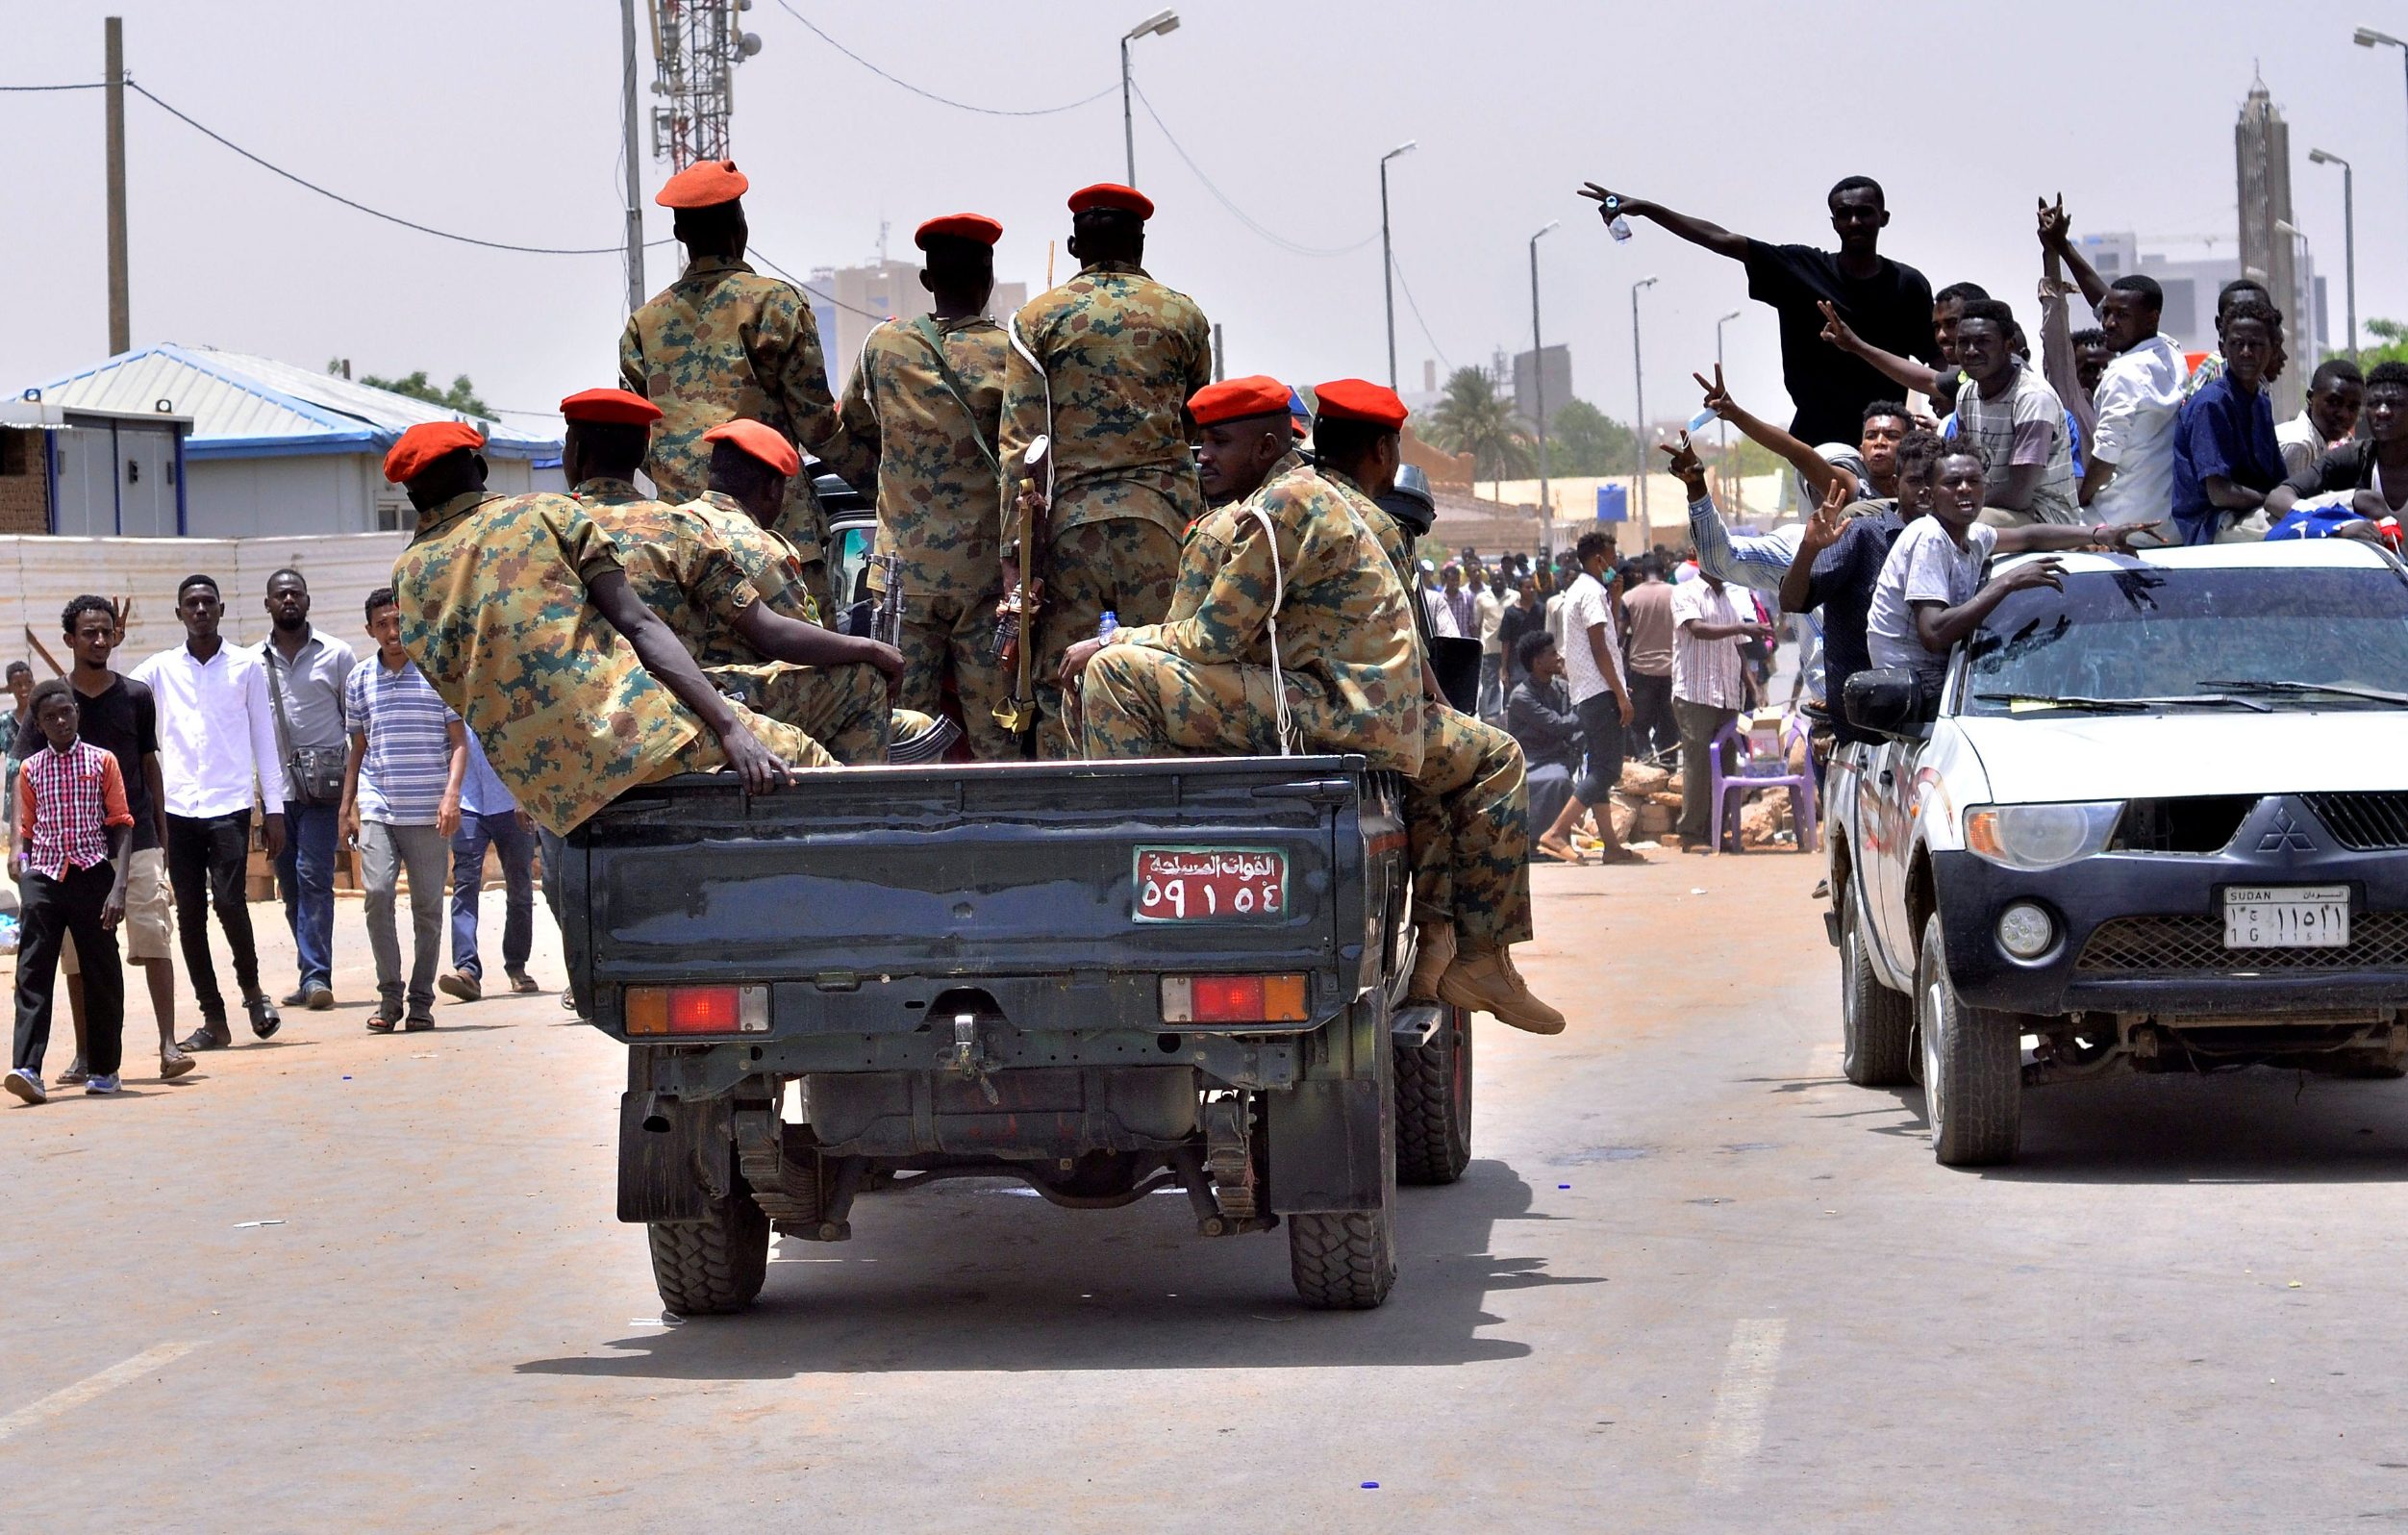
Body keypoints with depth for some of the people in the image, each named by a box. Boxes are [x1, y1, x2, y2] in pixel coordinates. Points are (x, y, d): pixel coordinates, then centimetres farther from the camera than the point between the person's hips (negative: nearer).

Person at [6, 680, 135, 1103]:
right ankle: (27, 1068, -17)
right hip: (44, 877, 1)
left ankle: (104, 1069, 18)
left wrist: (118, 886, -8)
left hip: (92, 874, -1)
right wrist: (21, 857, -2)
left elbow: (122, 826, 1)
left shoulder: (102, 762, 3)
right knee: (33, 973, -9)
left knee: (102, 973, 5)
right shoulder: (30, 770, 10)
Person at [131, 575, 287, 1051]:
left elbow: (264, 739, 8)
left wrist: (274, 810, 4)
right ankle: (212, 1018, 8)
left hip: (229, 803, -2)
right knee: (189, 914, 1)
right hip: (177, 807, 2)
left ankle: (251, 988, 9)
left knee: (228, 900, -15)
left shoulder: (247, 666, 7)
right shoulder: (160, 669, 10)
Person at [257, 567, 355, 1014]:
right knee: (290, 884, 5)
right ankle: (314, 976, 12)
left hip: (321, 784, -3)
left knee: (313, 877, -12)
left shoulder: (335, 655, 5)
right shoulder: (254, 661, 10)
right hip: (274, 785, 3)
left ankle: (316, 976, -14)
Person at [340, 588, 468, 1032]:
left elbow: (460, 742, 1)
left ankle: (421, 1001, 12)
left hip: (427, 812, -1)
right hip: (377, 808, 1)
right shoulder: (359, 681, 10)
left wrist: (452, 795, -12)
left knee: (428, 905, 2)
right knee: (377, 892, -15)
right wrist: (346, 807, 13)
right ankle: (389, 996, -5)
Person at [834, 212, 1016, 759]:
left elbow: (853, 427, 22)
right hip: (986, 569, -2)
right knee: (997, 735, 0)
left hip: (903, 567, 2)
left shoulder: (883, 345, 5)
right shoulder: (1011, 352, -3)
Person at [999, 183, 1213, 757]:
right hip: (1162, 512, 1)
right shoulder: (1184, 315, 8)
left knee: (1056, 678, 1)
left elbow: (1019, 439, -1)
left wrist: (1014, 546, -2)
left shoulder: (1038, 317, 5)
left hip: (1070, 515, 0)